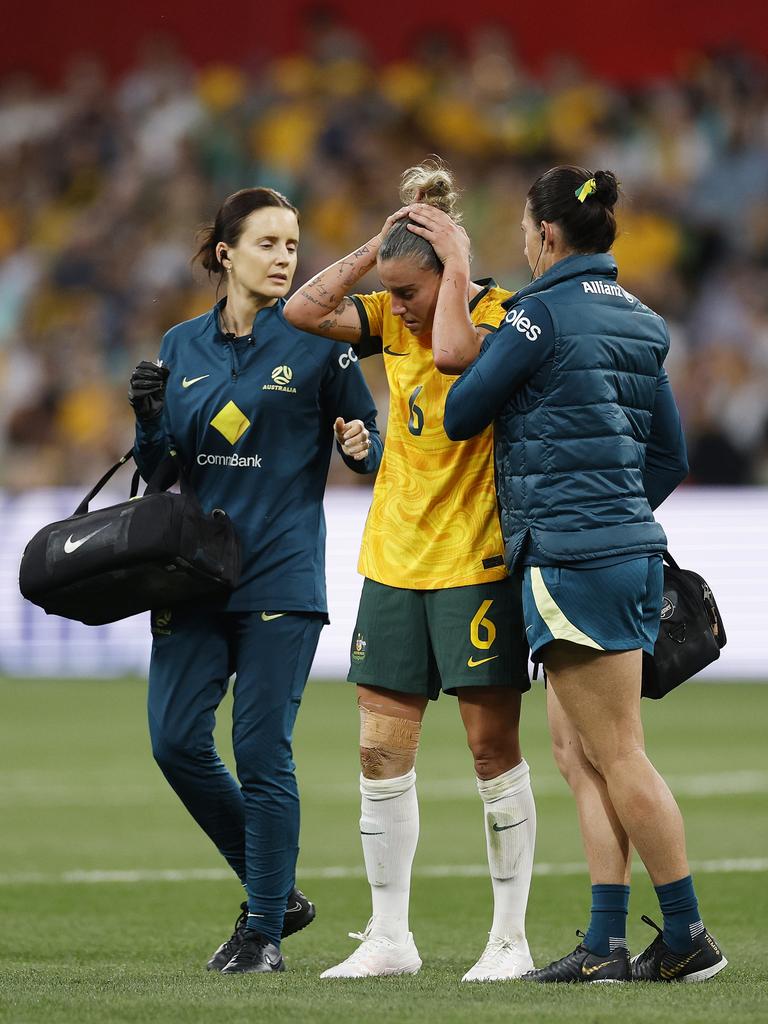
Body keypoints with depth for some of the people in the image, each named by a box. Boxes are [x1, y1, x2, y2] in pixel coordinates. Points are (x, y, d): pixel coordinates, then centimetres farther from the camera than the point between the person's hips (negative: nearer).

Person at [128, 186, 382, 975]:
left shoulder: (315, 344, 0)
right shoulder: (181, 347, 11)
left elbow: (369, 448, 4)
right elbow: (157, 470, 14)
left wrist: (363, 446, -19)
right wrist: (149, 420, -6)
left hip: (281, 577, -4)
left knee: (262, 753, -6)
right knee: (176, 742, -3)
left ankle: (265, 929, 5)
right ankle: (275, 891, 16)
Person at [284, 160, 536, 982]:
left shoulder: (503, 315, -10)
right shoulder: (391, 320, 8)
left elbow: (461, 345, -31)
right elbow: (303, 312, -2)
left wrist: (455, 259, -18)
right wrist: (377, 247, -4)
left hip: (477, 560, -6)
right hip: (393, 559, 6)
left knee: (493, 747, -1)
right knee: (381, 751, 4)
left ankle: (510, 938, 8)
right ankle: (389, 939, 12)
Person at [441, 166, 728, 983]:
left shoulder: (542, 313, -11)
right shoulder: (637, 323, 14)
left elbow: (460, 414, -3)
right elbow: (670, 455, 18)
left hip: (572, 559, -9)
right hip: (631, 546, 9)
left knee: (618, 757, -4)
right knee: (577, 751, 11)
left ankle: (688, 936, -1)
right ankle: (605, 943, 7)